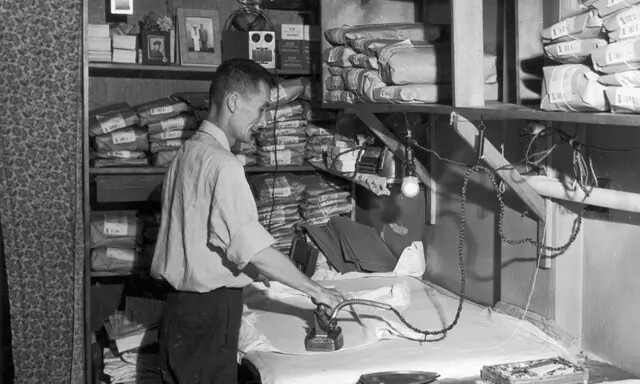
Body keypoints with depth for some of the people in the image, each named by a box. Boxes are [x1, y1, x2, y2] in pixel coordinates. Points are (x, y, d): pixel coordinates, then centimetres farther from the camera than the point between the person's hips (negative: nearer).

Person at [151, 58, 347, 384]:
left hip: (183, 304, 9)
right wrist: (315, 290, -12)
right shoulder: (222, 164, -19)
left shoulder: (187, 152, 9)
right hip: (209, 312, -9)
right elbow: (255, 248, -22)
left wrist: (248, 270, 18)